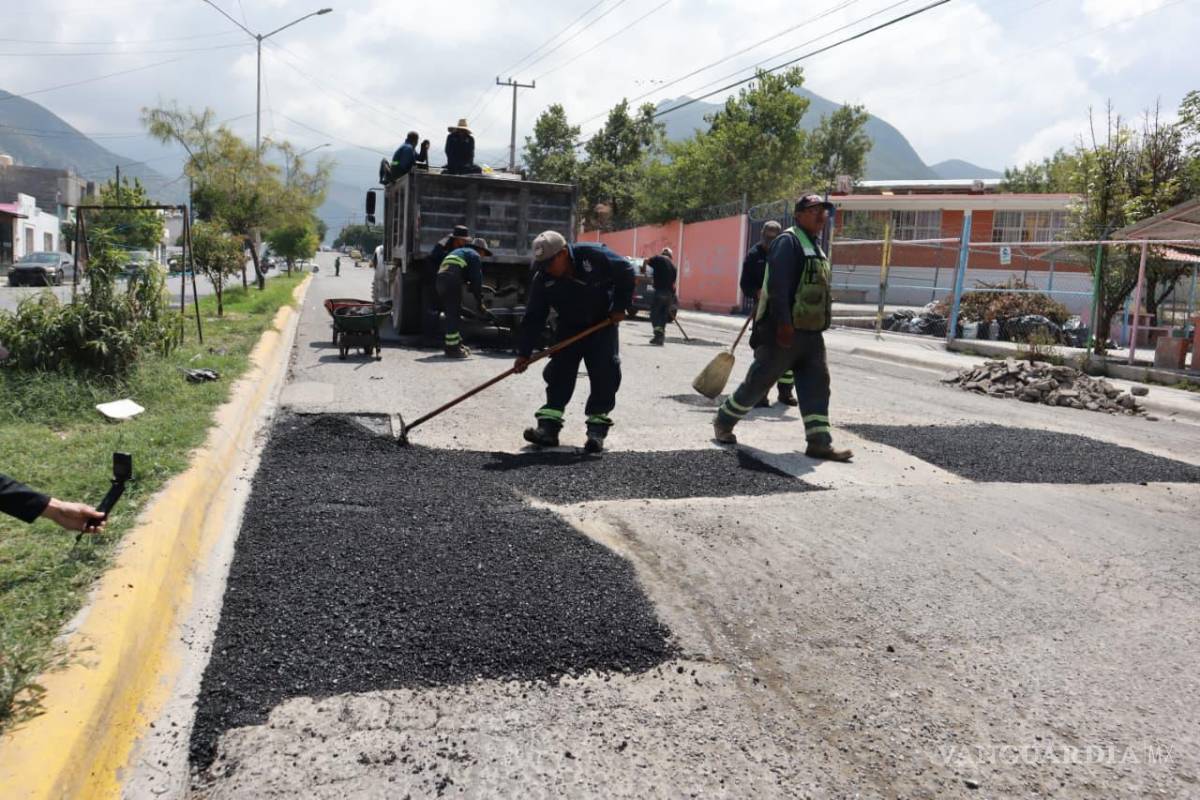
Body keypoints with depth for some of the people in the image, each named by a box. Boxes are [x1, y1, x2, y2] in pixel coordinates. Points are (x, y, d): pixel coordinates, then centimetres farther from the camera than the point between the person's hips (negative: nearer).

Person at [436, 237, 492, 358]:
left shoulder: (457, 252, 35)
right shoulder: (474, 256, 9)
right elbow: (477, 280, 2)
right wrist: (480, 302, 5)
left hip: (440, 278, 8)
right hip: (453, 280, -8)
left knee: (450, 314, 16)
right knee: (453, 315, -7)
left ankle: (456, 344, 22)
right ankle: (452, 348, -8)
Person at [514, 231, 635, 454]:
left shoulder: (594, 256, -26)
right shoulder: (542, 279, -17)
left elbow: (626, 272, -12)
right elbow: (534, 318, -13)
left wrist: (620, 306, -12)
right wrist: (524, 353, -17)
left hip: (602, 323, -2)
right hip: (568, 327, 2)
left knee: (605, 373, -11)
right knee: (559, 372, -7)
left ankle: (597, 427, -6)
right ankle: (548, 427, -6)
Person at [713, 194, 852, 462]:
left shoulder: (815, 246, 20)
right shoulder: (788, 242, -10)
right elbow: (777, 285, -21)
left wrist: (820, 324, 23)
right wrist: (784, 323, -26)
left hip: (810, 332, 9)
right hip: (783, 331, -9)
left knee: (817, 385, 1)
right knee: (758, 381, 0)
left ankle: (819, 443, 1)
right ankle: (723, 422, 17)